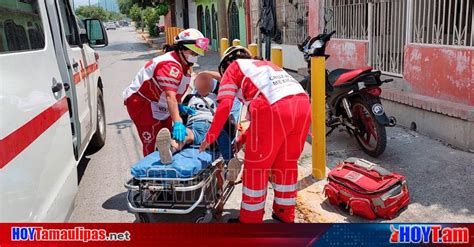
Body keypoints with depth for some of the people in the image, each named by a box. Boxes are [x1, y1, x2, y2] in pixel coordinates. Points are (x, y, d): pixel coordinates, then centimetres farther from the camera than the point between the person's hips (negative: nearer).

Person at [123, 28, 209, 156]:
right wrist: (177, 122, -47)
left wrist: (179, 107, 0)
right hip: (141, 102, -10)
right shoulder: (170, 65, -28)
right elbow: (170, 96, -39)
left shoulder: (183, 65, 5)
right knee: (152, 144, -10)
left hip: (159, 105, 10)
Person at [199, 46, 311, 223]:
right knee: (287, 163, 22)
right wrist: (243, 138, 42)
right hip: (303, 104, 7)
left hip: (275, 109, -7)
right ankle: (285, 214, 37)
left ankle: (250, 220, 24)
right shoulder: (264, 65, 38)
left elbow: (224, 105, 4)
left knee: (256, 167, 10)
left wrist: (210, 138, 14)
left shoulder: (234, 67, 19)